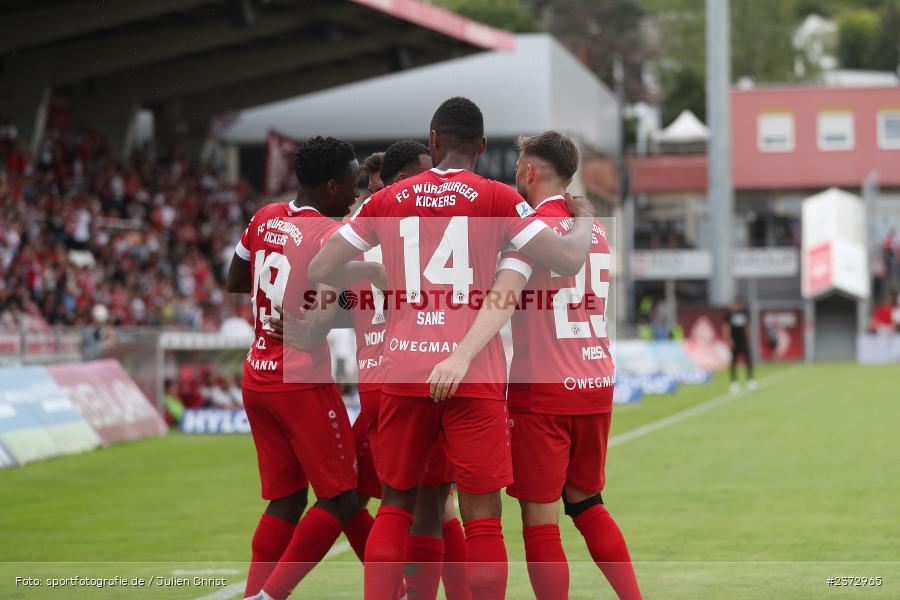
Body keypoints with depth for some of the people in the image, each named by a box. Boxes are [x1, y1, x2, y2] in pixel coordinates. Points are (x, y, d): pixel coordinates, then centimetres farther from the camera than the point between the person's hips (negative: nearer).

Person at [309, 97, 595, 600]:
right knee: (482, 515, 0)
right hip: (474, 374, -3)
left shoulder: (387, 201, 7)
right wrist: (584, 219, 15)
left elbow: (319, 270, 9)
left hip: (405, 371, 3)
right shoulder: (497, 199, -1)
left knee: (395, 505, 15)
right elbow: (569, 261, -5)